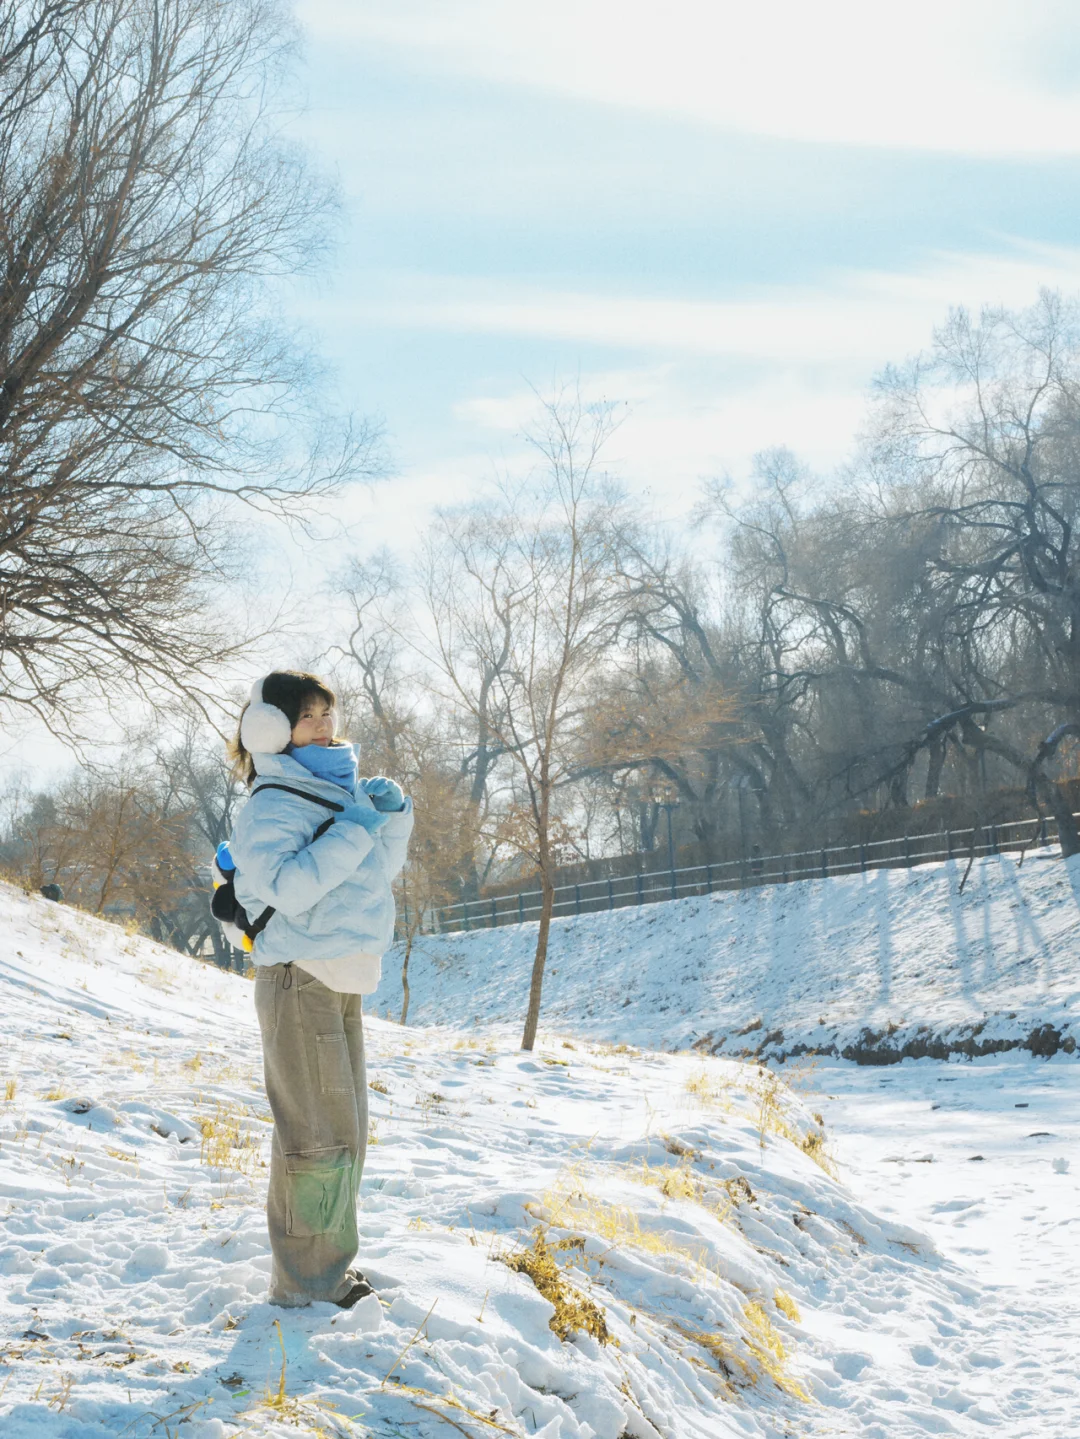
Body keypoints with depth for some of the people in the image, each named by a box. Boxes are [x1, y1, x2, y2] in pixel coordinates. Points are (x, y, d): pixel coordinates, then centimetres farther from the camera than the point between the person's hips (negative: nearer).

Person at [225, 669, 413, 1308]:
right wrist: (352, 830, -21)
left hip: (344, 981, 9)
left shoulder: (337, 790, 14)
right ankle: (304, 1285, 4)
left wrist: (394, 817, 3)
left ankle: (331, 1266, 27)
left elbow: (378, 872, 19)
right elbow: (287, 886, -25)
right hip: (300, 979, -9)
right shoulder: (273, 803, -11)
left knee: (347, 1132, 15)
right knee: (319, 1135, -6)